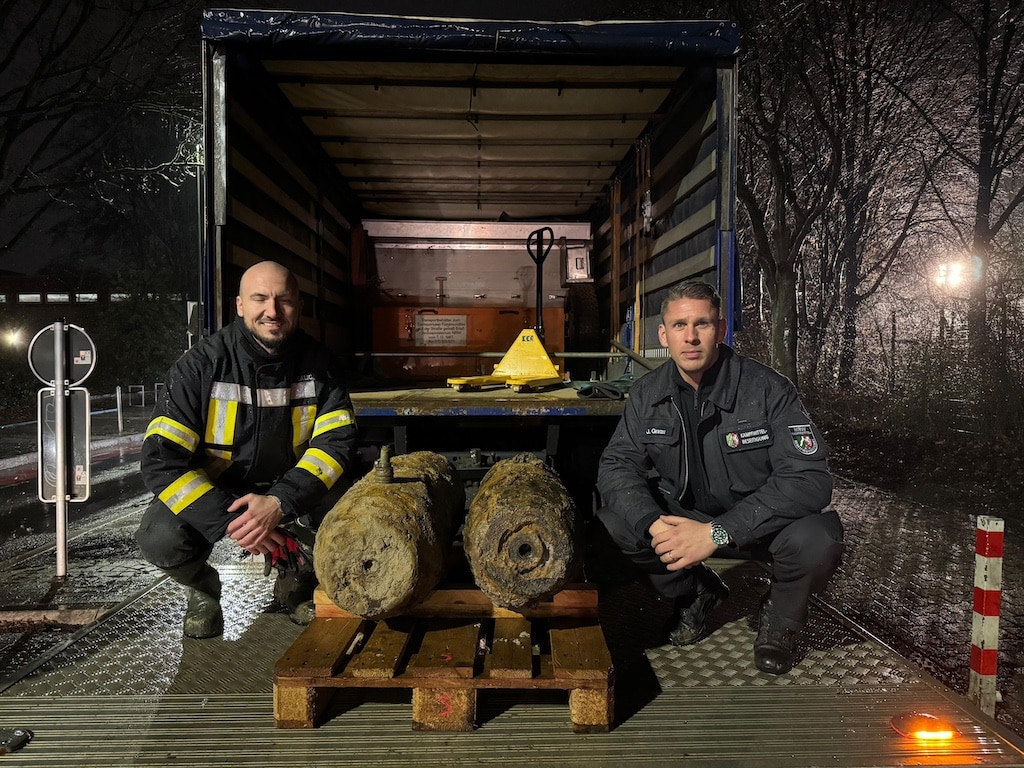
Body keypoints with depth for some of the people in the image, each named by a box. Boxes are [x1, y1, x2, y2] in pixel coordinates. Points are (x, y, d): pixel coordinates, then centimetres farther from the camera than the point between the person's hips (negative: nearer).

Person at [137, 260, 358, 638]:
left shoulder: (317, 362, -12)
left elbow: (337, 440, -16)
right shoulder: (203, 364, -19)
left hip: (286, 490, 2)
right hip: (208, 491, -1)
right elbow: (161, 459, -22)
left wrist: (278, 504, -32)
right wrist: (231, 521, -33)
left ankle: (296, 580, 9)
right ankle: (202, 588, 9)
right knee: (161, 539, -30)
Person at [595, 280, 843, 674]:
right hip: (686, 515, 3)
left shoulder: (768, 390, -22)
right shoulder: (648, 394, -9)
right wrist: (652, 525, -31)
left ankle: (780, 617, 4)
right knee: (612, 522, -19)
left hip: (762, 522, -3)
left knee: (817, 539, -34)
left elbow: (809, 478, -29)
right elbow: (617, 464, -10)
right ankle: (697, 592, 11)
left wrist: (718, 532, -37)